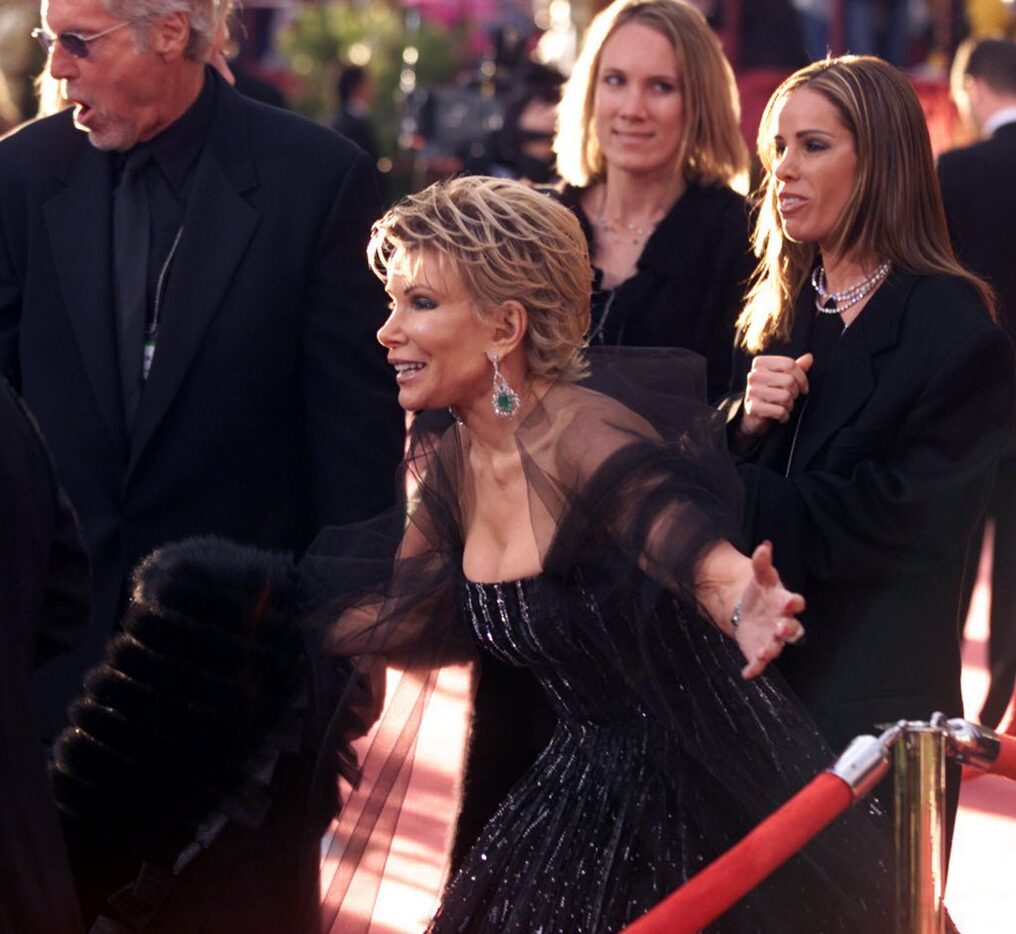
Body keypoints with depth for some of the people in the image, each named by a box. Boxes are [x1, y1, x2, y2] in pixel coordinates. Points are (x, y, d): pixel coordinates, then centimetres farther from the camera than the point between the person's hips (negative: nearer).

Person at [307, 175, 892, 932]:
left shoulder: (586, 439, -25)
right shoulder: (450, 467, 0)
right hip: (591, 781, 8)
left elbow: (677, 528, -44)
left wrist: (740, 600, -66)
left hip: (715, 785, -8)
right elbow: (404, 615, 11)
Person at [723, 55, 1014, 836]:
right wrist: (744, 423, -11)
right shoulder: (779, 318, 12)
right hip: (758, 679, 6)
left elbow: (886, 524, -14)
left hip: (873, 702, -6)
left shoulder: (953, 330, -10)